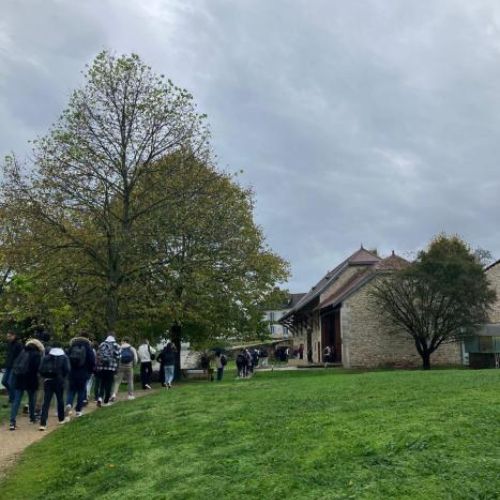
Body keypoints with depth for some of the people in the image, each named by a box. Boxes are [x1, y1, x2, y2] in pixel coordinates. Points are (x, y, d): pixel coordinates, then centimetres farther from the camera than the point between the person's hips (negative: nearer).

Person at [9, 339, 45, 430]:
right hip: (31, 379, -4)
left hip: (19, 379, 4)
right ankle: (32, 417, 30)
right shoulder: (37, 354, -4)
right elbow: (38, 368, -12)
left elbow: (15, 365, 12)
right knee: (32, 399, 16)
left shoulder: (23, 352, 13)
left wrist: (18, 373, 16)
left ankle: (12, 422, -8)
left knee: (16, 400, 1)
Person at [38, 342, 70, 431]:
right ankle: (61, 418, 32)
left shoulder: (45, 357, 5)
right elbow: (67, 370, -9)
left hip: (47, 381, 1)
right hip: (59, 381, -1)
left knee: (46, 402, -1)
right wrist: (63, 377, 8)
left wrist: (45, 377, 12)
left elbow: (40, 369, -2)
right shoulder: (64, 357, 0)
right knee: (60, 399, 17)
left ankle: (43, 423, -10)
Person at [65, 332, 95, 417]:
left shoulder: (72, 345, 4)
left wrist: (68, 369, 14)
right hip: (83, 373, -2)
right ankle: (78, 410, 10)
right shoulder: (88, 346, -4)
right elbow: (92, 360, -7)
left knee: (71, 390, 11)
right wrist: (91, 370, 7)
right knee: (81, 391, 8)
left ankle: (69, 404, -14)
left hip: (72, 372, 2)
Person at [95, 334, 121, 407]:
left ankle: (100, 398, -10)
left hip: (101, 367, 2)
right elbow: (117, 357, -4)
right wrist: (116, 367, 6)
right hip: (111, 367, -2)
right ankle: (106, 401, 9)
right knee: (109, 384, 6)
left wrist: (97, 366, 13)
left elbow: (97, 356, 7)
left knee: (101, 383, 10)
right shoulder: (116, 345, 0)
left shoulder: (101, 344, 8)